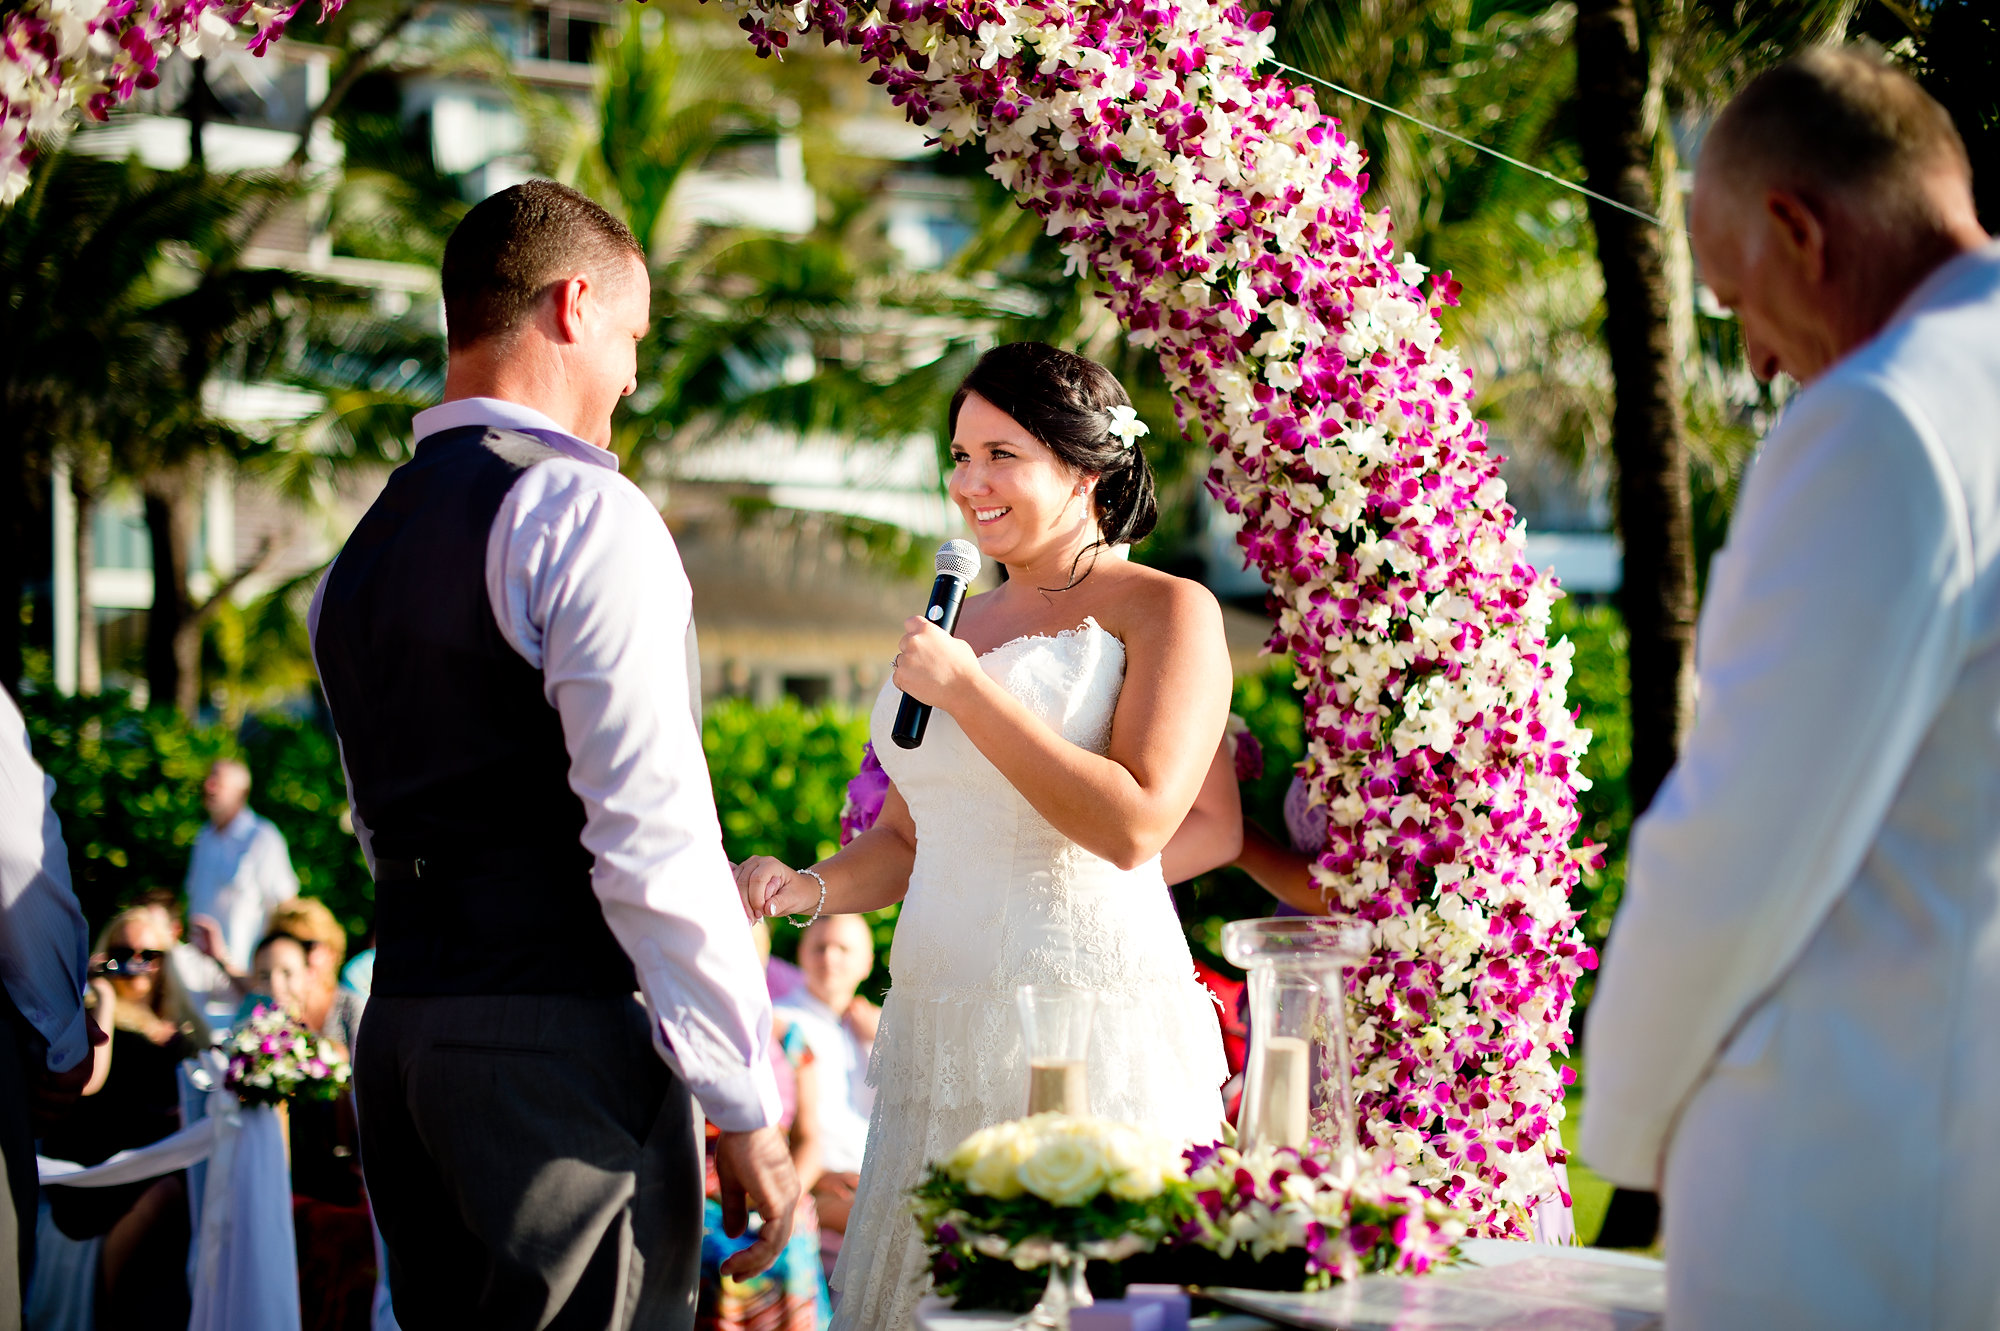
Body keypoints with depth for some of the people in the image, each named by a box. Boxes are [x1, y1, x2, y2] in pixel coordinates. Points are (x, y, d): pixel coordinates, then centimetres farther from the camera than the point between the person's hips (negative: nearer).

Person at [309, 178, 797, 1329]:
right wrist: (746, 1105, -13)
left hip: (400, 1031, 8)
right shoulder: (586, 511, -10)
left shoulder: (360, 552, 15)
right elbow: (652, 834, -16)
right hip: (565, 1043, -8)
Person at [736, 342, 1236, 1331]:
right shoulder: (960, 623, 17)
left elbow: (1134, 826, -15)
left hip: (1092, 1029, -6)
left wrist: (966, 689, -13)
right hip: (942, 1031, 6)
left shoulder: (1166, 611, -2)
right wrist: (807, 889, 2)